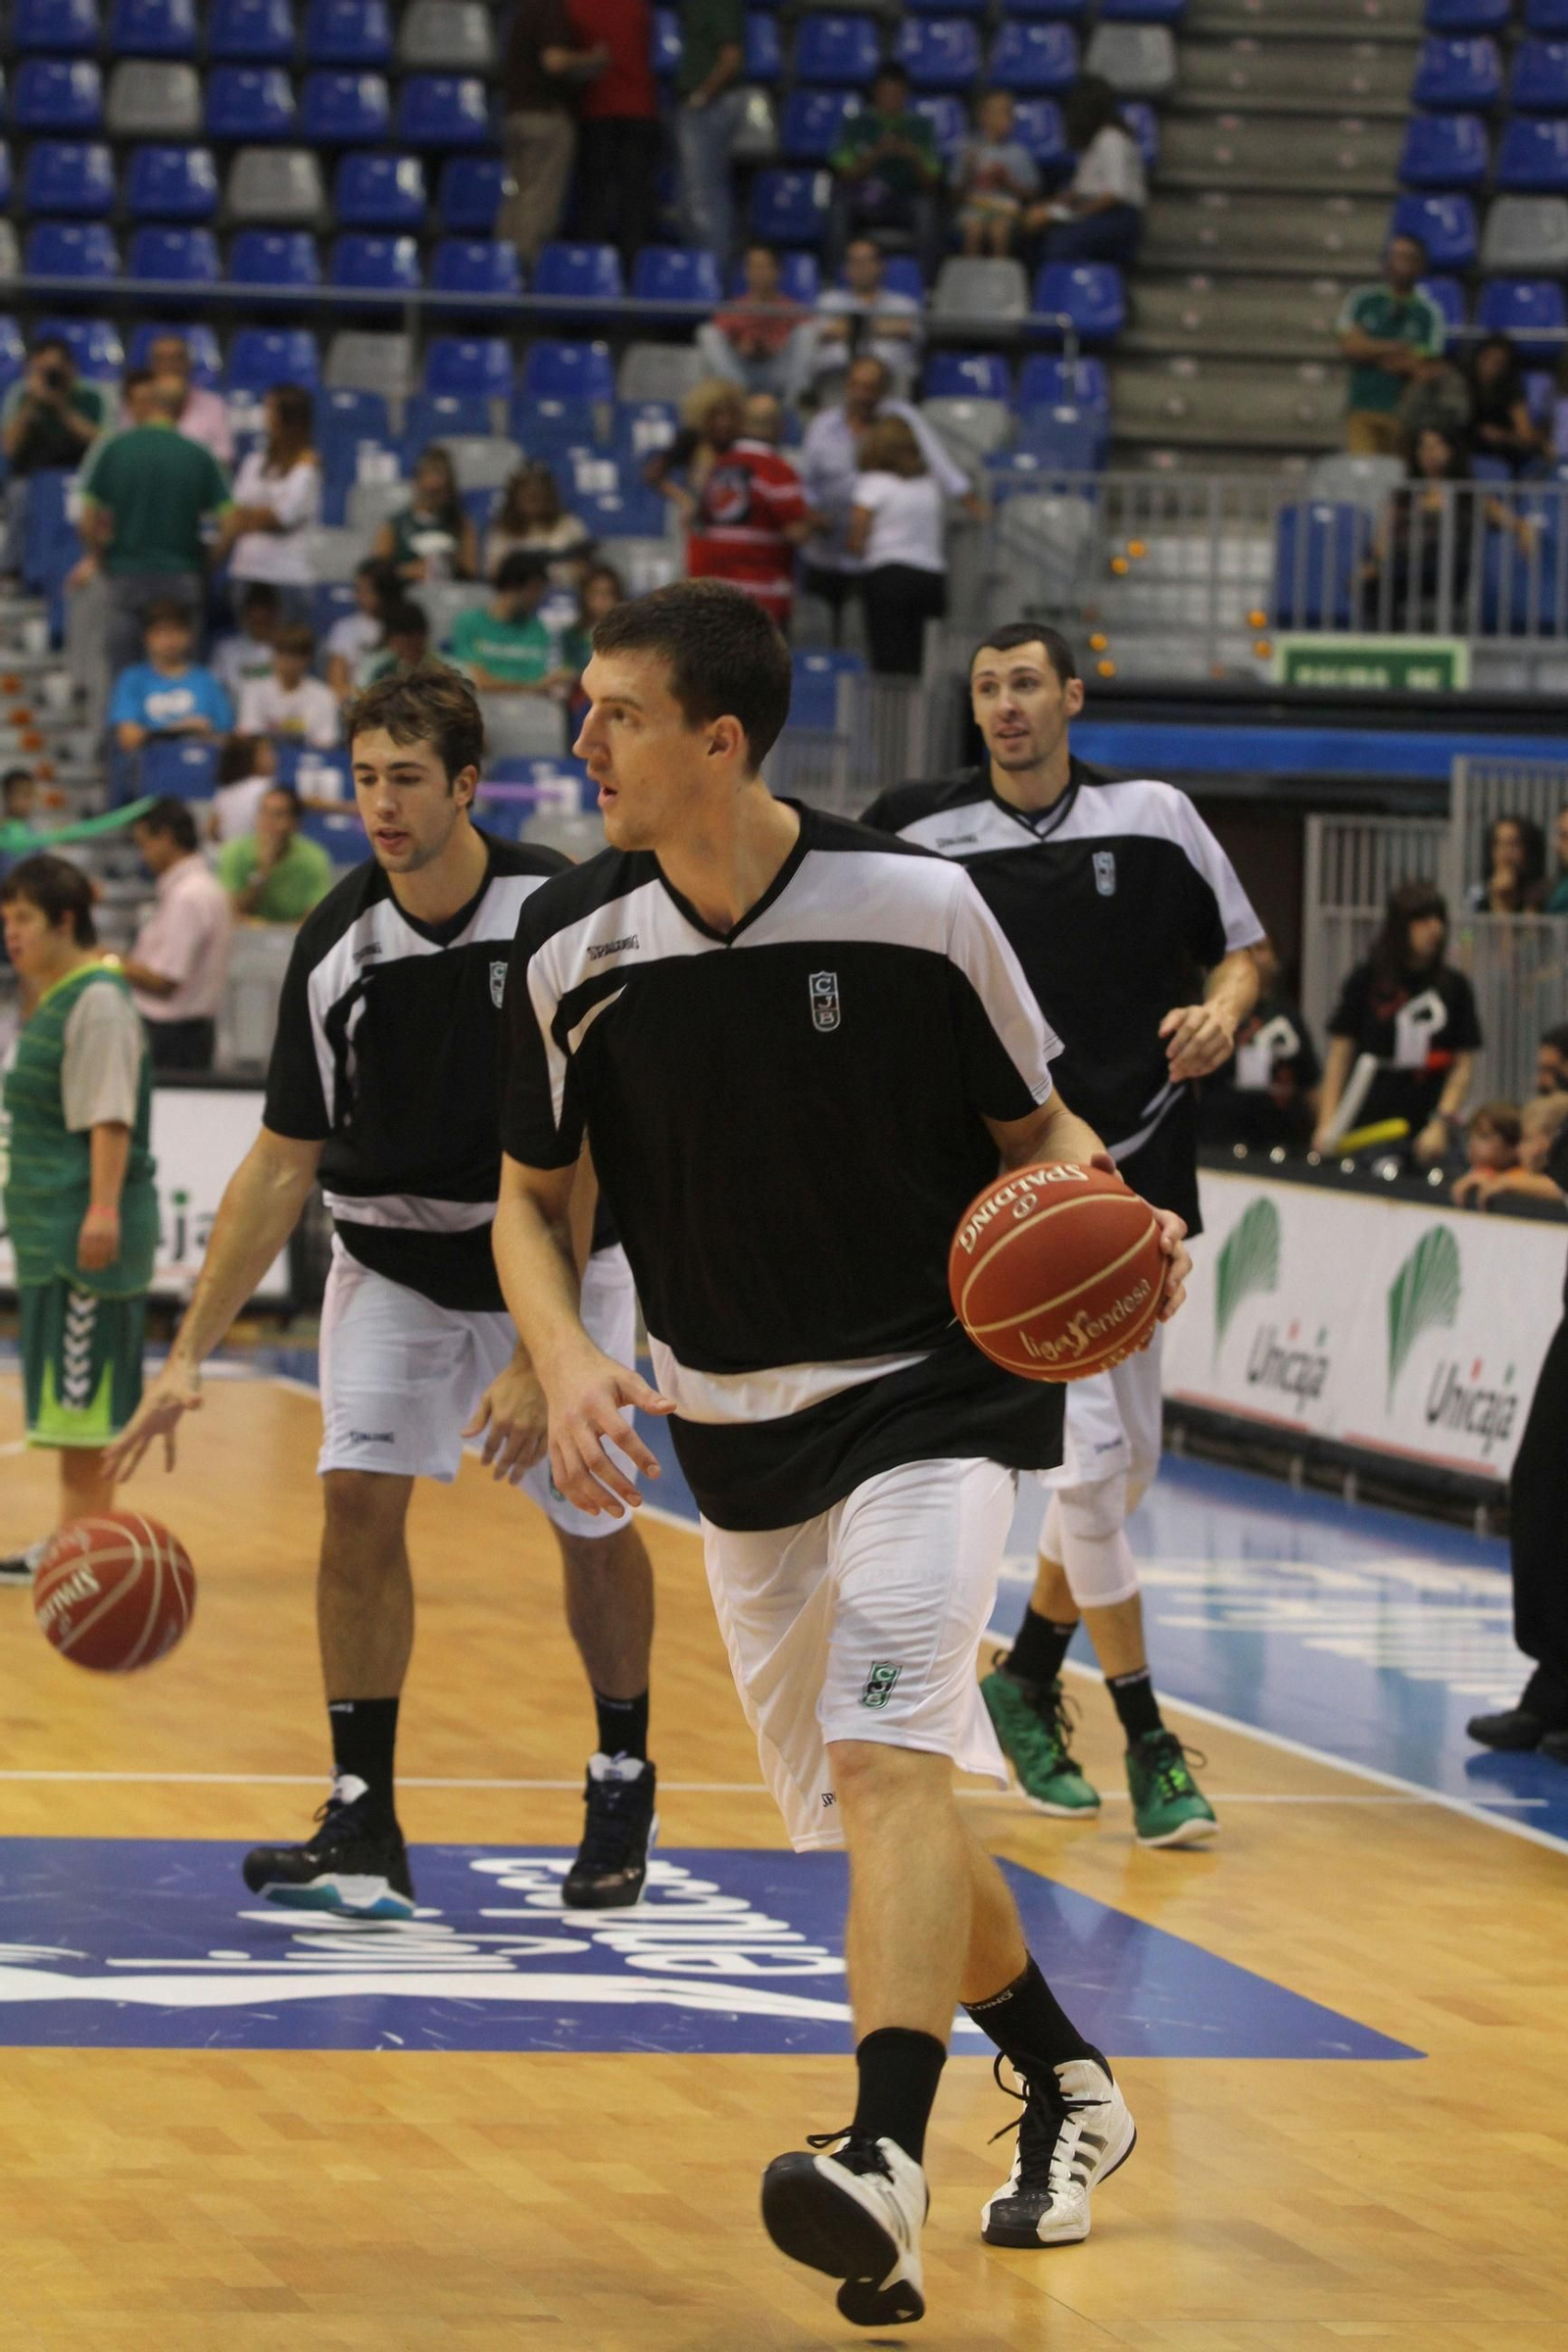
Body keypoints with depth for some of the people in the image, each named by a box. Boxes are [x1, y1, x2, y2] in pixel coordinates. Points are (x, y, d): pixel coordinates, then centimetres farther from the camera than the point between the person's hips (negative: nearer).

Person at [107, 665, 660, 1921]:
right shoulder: (339, 947, -14)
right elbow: (284, 1164, -7)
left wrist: (539, 1358, -27)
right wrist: (189, 1357, -12)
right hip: (390, 1259, 2)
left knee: (591, 1520, 5)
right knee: (359, 1494, -14)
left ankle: (624, 1784, 28)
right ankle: (364, 1828, -13)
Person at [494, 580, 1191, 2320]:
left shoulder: (914, 908, -14)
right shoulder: (574, 950, -6)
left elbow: (1038, 1132, 0)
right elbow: (530, 1199, 5)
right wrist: (567, 1360, -15)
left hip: (931, 1393, -5)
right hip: (737, 1433, 5)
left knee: (883, 1754, -24)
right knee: (867, 1806, 11)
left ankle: (886, 2161, -36)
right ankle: (1068, 2087, 34)